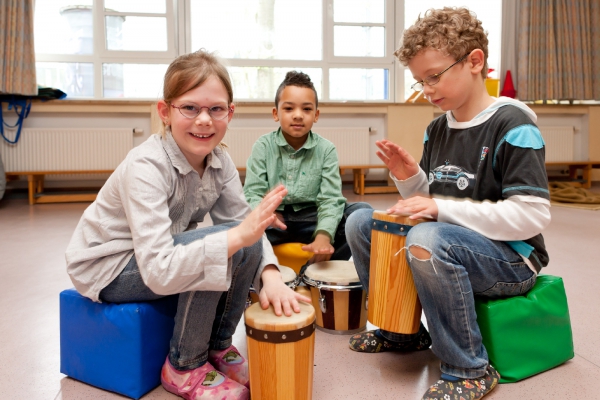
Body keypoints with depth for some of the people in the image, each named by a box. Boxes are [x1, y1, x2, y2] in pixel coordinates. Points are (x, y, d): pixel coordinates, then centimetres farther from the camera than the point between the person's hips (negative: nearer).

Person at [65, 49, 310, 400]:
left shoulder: (219, 160, -10)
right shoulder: (146, 167, -30)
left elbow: (242, 226, -13)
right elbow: (158, 272, -38)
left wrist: (270, 276, -32)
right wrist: (237, 236, -44)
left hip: (167, 252, 6)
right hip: (106, 267, -6)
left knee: (251, 245, -14)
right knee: (219, 245, -28)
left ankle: (218, 346, 7)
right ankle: (185, 367, -5)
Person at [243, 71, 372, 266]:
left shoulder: (326, 149, -2)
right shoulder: (263, 146, -1)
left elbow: (330, 199, -12)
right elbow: (252, 193, -8)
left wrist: (323, 235, -31)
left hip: (310, 218, 2)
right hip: (273, 222, -1)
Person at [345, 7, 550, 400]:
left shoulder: (512, 126, -15)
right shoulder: (437, 129, 7)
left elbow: (532, 216, -22)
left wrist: (443, 208, -24)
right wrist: (409, 177, -9)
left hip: (513, 259, -7)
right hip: (449, 240, 8)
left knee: (426, 240, -37)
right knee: (360, 222, 0)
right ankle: (402, 331, 13)